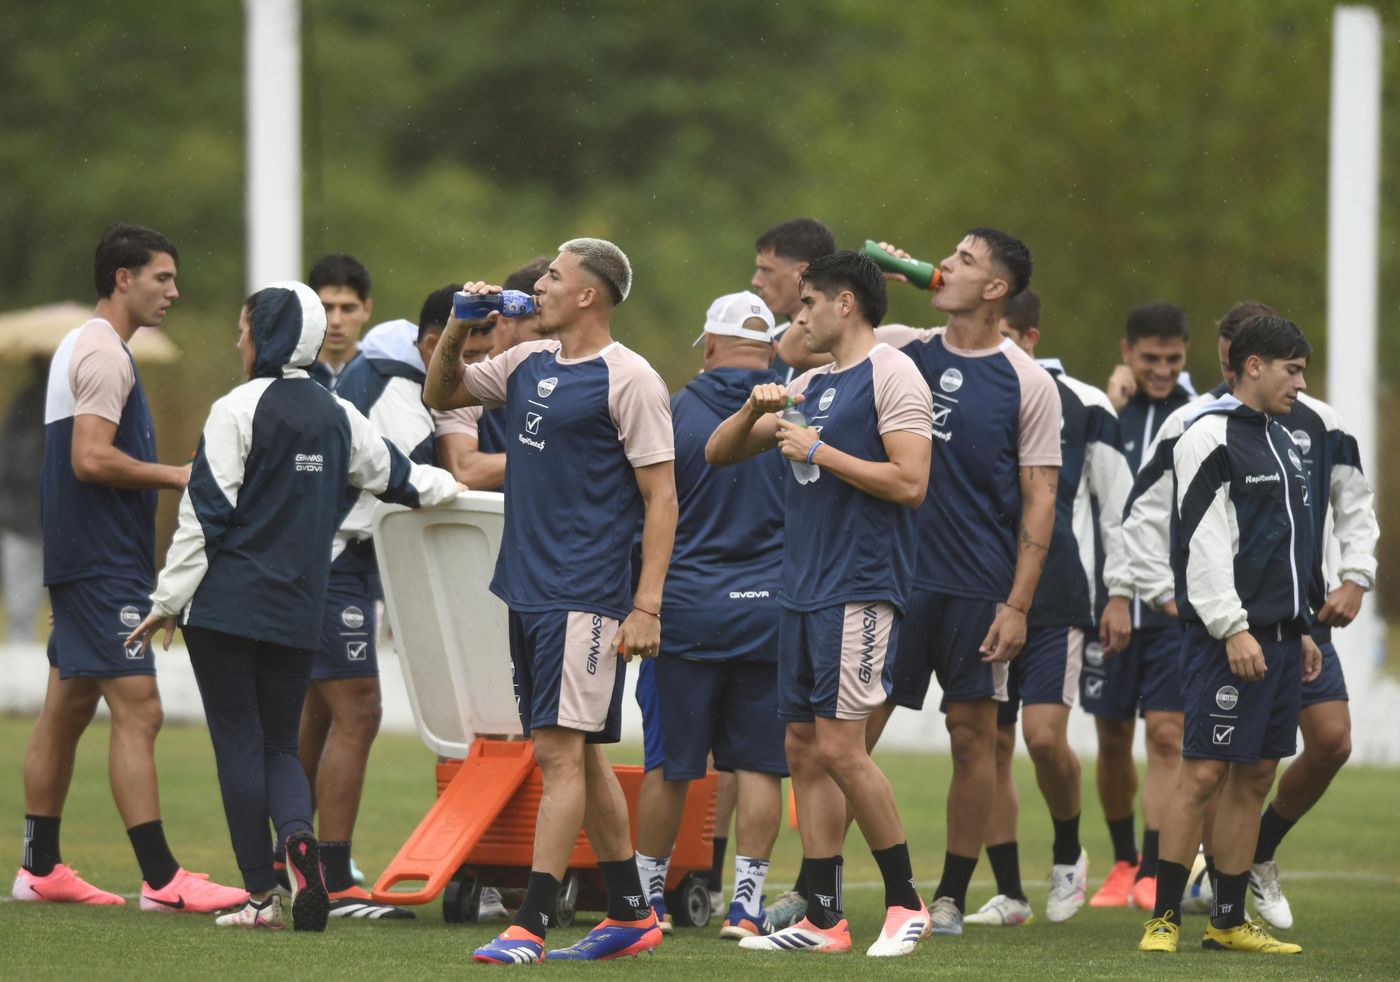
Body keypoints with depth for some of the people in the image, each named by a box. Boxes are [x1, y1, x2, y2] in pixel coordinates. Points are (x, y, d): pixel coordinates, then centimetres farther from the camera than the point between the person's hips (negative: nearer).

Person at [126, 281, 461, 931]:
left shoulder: (238, 410, -10)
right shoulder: (338, 416, 7)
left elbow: (205, 513, -11)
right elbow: (396, 477, 21)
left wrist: (169, 600, -6)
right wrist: (449, 486, 43)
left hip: (226, 607, -5)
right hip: (299, 611, 5)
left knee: (238, 742, 1)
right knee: (280, 742, 13)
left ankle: (261, 894, -1)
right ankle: (298, 835, -18)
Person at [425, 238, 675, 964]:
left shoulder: (627, 380, -10)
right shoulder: (528, 365, 13)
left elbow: (661, 498, -12)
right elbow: (440, 395, 27)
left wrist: (646, 605, -18)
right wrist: (455, 334, 7)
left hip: (583, 597, -8)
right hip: (526, 589, 8)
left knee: (560, 750, -11)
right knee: (579, 755, 12)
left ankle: (530, 924, -14)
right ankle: (631, 916, 21)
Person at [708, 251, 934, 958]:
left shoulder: (890, 375, -7)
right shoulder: (811, 385, 18)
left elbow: (909, 483, -17)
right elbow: (719, 453, 22)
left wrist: (819, 451, -13)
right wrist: (755, 410, 2)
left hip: (860, 589, -9)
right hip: (802, 589, 9)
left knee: (839, 747, -13)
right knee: (805, 750, 6)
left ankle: (905, 902, -3)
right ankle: (823, 919, 9)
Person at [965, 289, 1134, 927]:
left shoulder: (1081, 406, 0)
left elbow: (1118, 504, 4)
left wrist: (1119, 593, 1)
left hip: (1058, 602, -4)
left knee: (1045, 735, -15)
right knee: (990, 746, 2)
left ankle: (1067, 855, 11)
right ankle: (1008, 895, 9)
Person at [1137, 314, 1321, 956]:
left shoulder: (1279, 440, 19)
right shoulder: (1211, 437, -9)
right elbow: (1202, 542, -16)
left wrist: (1300, 629, 21)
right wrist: (1233, 629, -20)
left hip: (1277, 634, 9)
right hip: (1229, 637, -9)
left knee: (1256, 776, 8)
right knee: (1204, 773, -9)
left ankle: (1229, 921, 12)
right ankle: (1163, 919, -5)